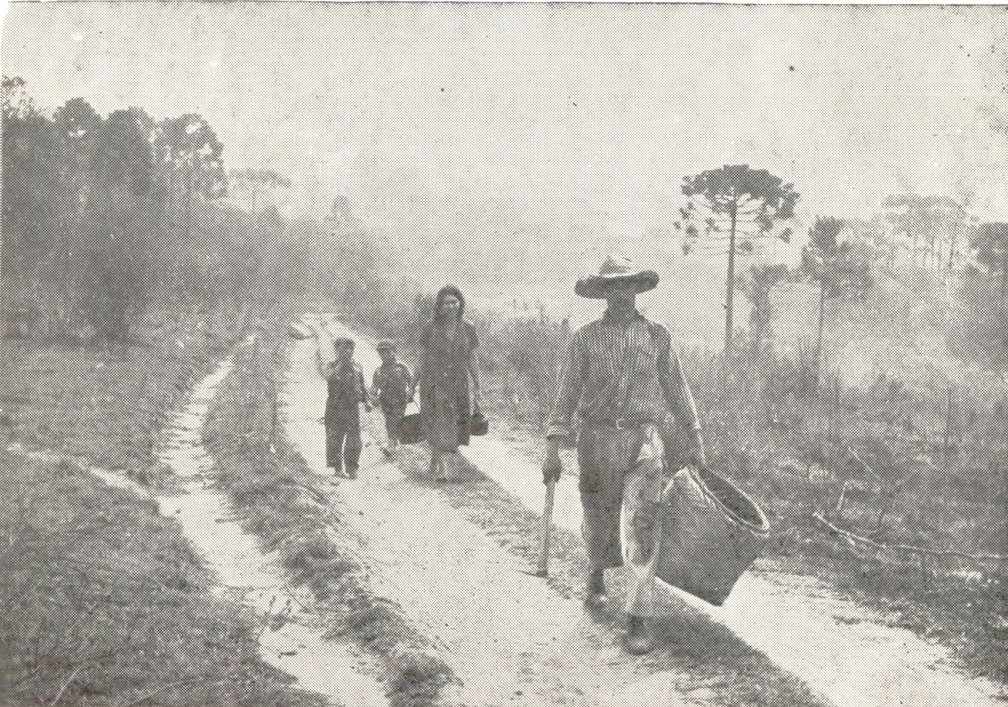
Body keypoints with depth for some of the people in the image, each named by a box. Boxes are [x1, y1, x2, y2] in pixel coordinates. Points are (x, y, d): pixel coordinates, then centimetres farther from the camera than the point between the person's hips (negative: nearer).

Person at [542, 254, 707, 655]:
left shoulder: (657, 336, 6)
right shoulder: (585, 339, 2)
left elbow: (676, 389, 13)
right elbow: (567, 393, 0)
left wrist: (694, 440, 14)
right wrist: (552, 448, -6)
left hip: (643, 441, 0)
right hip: (596, 440, 1)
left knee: (641, 528, -9)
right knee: (598, 521, 12)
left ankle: (641, 618, -5)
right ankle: (596, 577, 45)